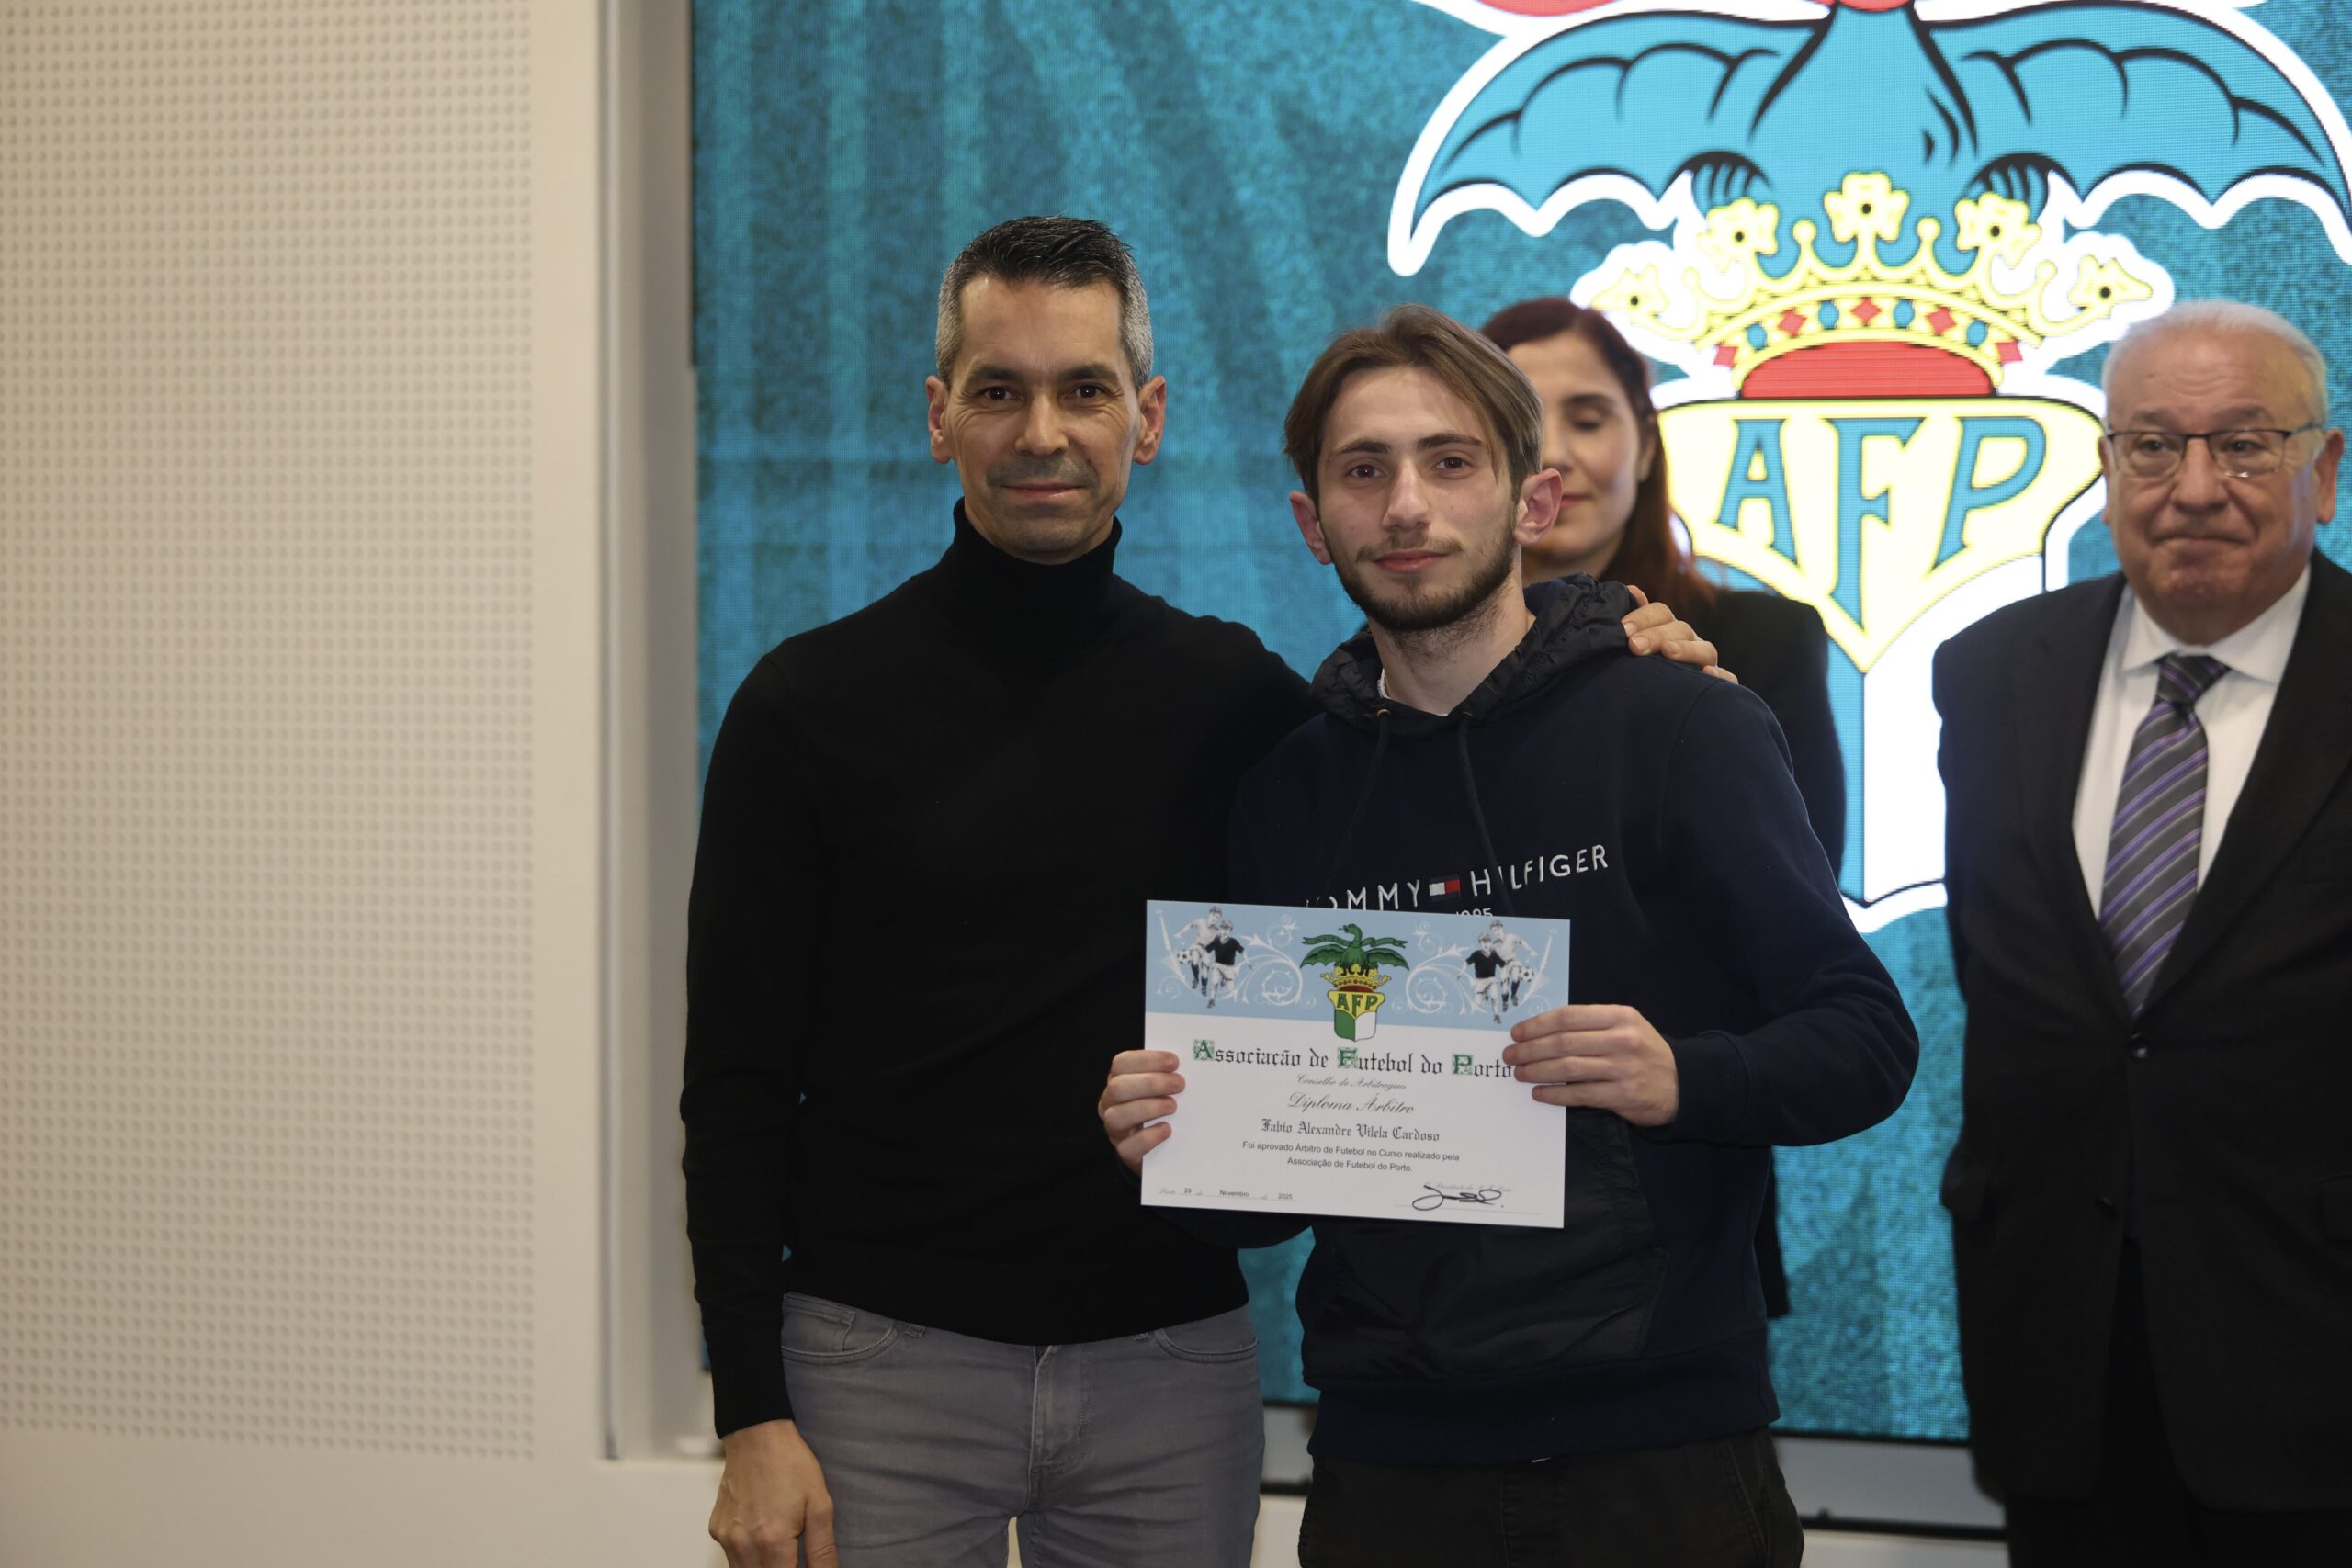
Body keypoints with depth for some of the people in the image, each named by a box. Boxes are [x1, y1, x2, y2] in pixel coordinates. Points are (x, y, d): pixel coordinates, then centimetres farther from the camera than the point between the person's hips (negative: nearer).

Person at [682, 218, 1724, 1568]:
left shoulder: (1232, 696, 5)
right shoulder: (813, 703, -1)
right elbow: (738, 1084, -2)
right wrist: (752, 1416, -9)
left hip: (1173, 1355, 2)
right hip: (888, 1358, -2)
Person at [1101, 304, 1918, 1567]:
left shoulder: (1683, 728, -4)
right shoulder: (1287, 789, 7)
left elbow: (1867, 1040, -6)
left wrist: (1684, 1081, -24)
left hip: (1658, 1453, -3)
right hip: (1388, 1462, 3)